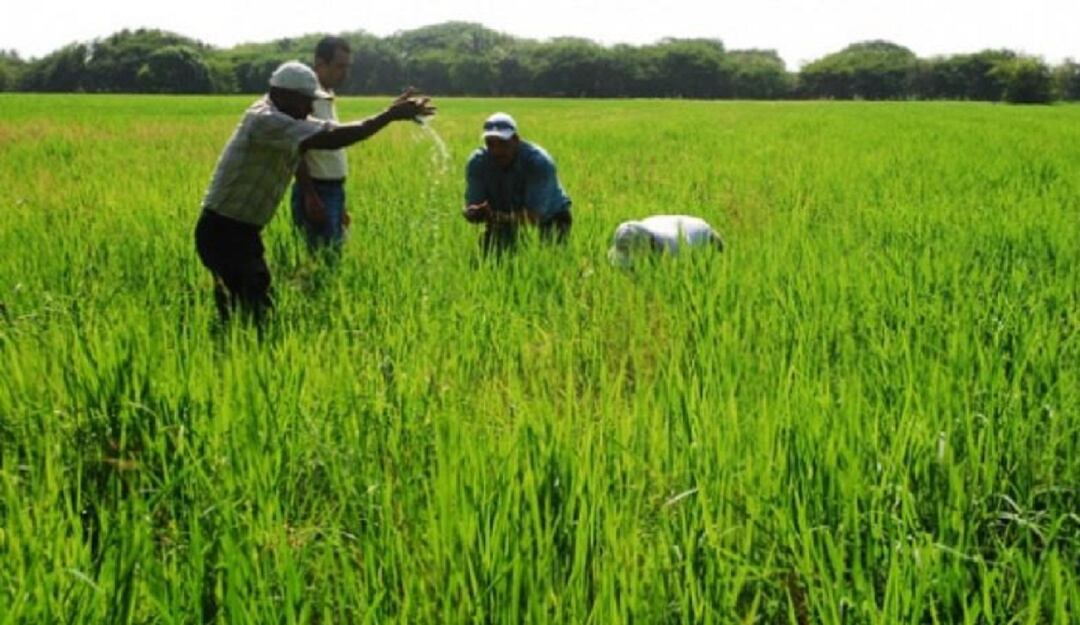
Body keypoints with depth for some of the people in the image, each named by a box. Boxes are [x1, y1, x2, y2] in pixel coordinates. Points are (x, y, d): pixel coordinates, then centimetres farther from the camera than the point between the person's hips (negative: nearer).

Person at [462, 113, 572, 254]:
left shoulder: (539, 161, -32)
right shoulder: (477, 162, -20)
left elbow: (534, 214, -39)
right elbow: (472, 206, -24)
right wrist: (477, 213, -50)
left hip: (549, 218, -3)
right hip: (506, 222, 3)